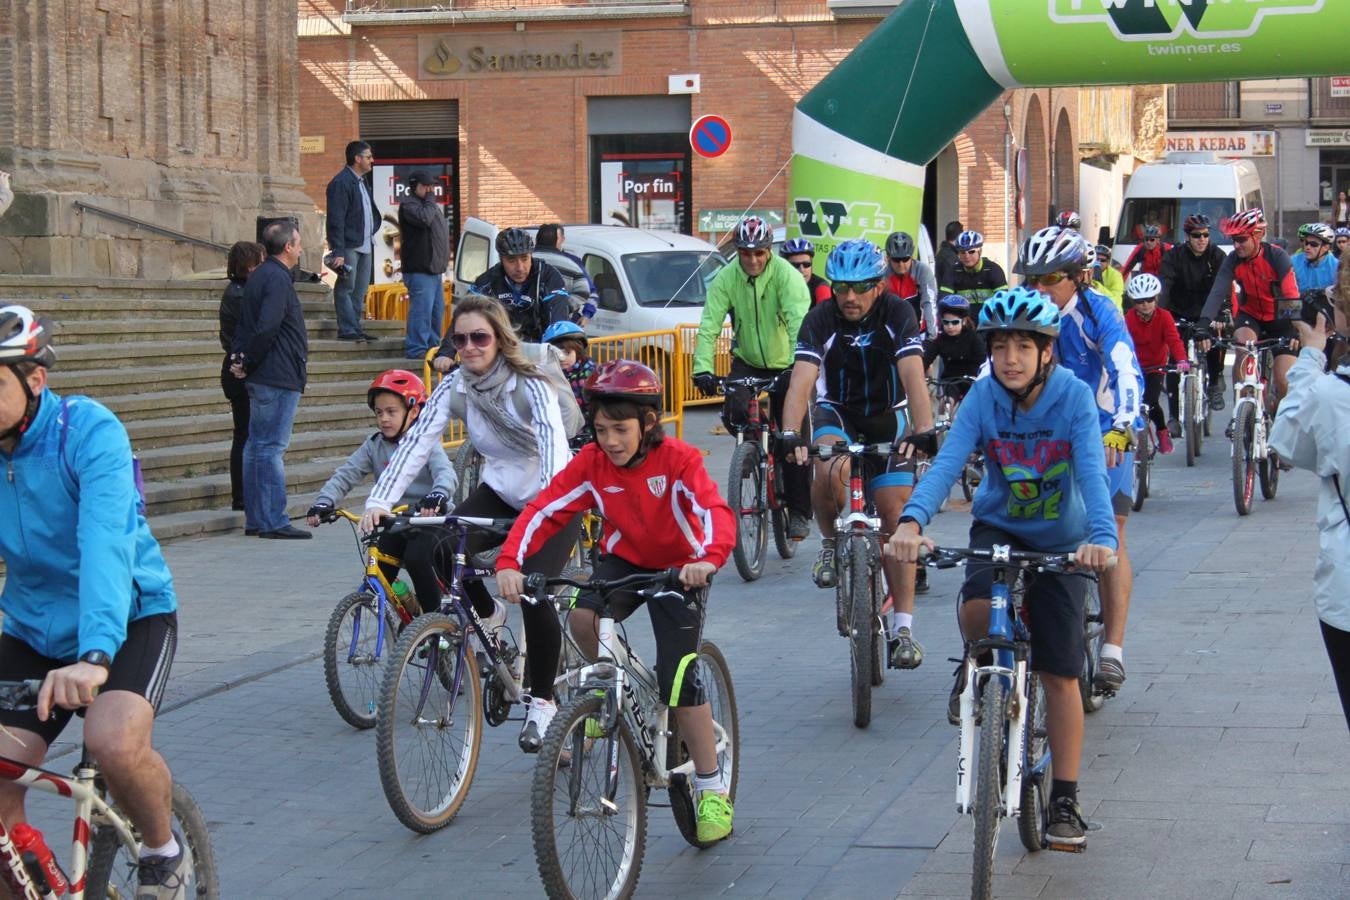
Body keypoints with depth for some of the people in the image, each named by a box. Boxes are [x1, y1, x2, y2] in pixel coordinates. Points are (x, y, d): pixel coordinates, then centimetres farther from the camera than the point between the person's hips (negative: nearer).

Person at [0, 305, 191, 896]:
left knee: (116, 744, -30)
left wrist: (94, 655, -49)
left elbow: (105, 542, -35)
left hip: (130, 619, -4)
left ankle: (163, 850, 0)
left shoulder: (87, 430, -21)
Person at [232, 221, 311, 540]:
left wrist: (241, 357, 5)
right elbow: (266, 328, -23)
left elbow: (243, 324, 16)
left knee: (256, 445, 11)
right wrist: (248, 363, -12)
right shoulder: (278, 279, -15)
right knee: (272, 447, -9)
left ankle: (255, 519, 16)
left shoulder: (258, 276, 17)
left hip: (260, 379, 10)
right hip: (279, 378, -10)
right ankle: (273, 521, -8)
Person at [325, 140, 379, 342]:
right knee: (346, 288, -6)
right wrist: (338, 251, -21)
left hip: (365, 245, 9)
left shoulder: (363, 182, 17)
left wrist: (373, 233, 13)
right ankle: (347, 329, -5)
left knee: (360, 291, 10)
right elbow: (336, 220, -16)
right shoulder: (341, 182, -12)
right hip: (348, 246, -9)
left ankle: (356, 329, 14)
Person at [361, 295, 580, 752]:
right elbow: (417, 441, -17)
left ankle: (542, 700, 1)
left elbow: (553, 439, -35)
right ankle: (486, 614, 10)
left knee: (533, 593, -22)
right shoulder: (454, 388, -8)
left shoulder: (529, 381, -21)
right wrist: (379, 500, -30)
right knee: (425, 553, -20)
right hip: (499, 494, 5)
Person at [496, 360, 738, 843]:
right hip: (624, 559, 3)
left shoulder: (678, 460, -23)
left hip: (679, 568, -3)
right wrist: (510, 561, -35)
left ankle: (712, 788, 3)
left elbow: (715, 510, -37)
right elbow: (544, 509, -19)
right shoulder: (592, 462, -14)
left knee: (678, 678, -12)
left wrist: (707, 558, -58)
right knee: (582, 620, -29)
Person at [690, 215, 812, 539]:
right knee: (734, 413, -24)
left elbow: (799, 324, -33)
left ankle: (799, 512, 8)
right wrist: (702, 367, -34)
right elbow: (709, 326, -19)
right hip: (747, 362, 2)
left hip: (785, 365, -2)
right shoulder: (726, 278, -13)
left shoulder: (786, 276, -21)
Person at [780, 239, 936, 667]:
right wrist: (790, 435, -48)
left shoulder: (897, 314, -20)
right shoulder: (821, 319, -20)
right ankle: (830, 544, -4)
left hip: (887, 418, 0)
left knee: (895, 515, -9)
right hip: (837, 412, 0)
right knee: (829, 471, -34)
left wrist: (923, 431, -47)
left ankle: (902, 627, -4)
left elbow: (913, 377, -31)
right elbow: (801, 381, -31)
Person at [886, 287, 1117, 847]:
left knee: (1060, 674, -1)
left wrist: (1101, 537, -51)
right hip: (997, 528, 1)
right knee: (977, 607, -32)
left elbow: (1092, 473, -32)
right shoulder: (983, 397, -17)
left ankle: (1065, 800, 13)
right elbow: (947, 462, -29)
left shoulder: (1074, 397, -21)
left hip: (1059, 541, -1)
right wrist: (912, 521, -48)